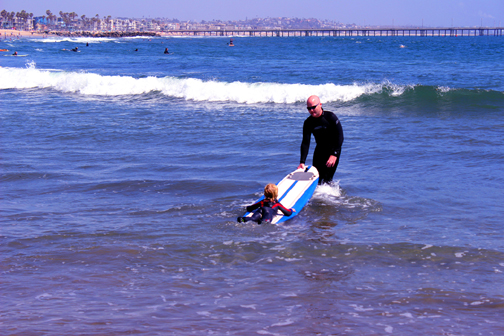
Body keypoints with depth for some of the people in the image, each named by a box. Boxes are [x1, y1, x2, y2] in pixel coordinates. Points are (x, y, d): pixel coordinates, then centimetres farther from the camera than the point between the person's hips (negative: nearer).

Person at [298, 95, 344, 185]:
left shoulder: (330, 117, -17)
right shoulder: (308, 123, -4)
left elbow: (340, 137, -18)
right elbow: (305, 143, -6)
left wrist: (334, 155, -26)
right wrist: (302, 162, -15)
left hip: (334, 149, -5)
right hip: (320, 149, 5)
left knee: (327, 179, -15)